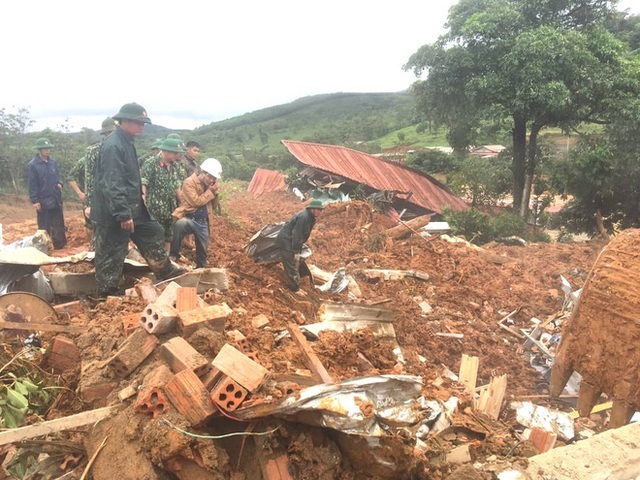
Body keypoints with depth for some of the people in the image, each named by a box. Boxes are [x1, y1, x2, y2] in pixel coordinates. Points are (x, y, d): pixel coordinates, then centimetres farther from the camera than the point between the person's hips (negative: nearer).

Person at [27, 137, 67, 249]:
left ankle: (60, 245, 24)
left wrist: (59, 183, -5)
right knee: (44, 227, 6)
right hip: (43, 201, -5)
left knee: (59, 225, 13)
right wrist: (35, 201, -13)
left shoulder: (53, 162, 5)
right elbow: (32, 185, -10)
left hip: (56, 199, 5)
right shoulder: (32, 165, -10)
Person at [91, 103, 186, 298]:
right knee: (112, 254, 2)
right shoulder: (113, 146, -21)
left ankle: (165, 271, 33)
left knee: (153, 232, 19)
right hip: (114, 215, -10)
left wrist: (132, 210, 24)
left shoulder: (127, 142, 11)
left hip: (133, 209, 10)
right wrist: (123, 214, -27)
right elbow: (111, 185, -27)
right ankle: (108, 295, 16)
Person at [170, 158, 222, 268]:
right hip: (189, 218, -6)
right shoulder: (189, 182, -13)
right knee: (181, 223, -40)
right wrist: (210, 192, -13)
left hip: (202, 221, 6)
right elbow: (196, 201, -21)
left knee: (203, 248, 13)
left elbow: (213, 201, 13)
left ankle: (201, 268, 37)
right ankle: (173, 255, -27)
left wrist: (215, 191, -6)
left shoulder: (210, 183, 8)